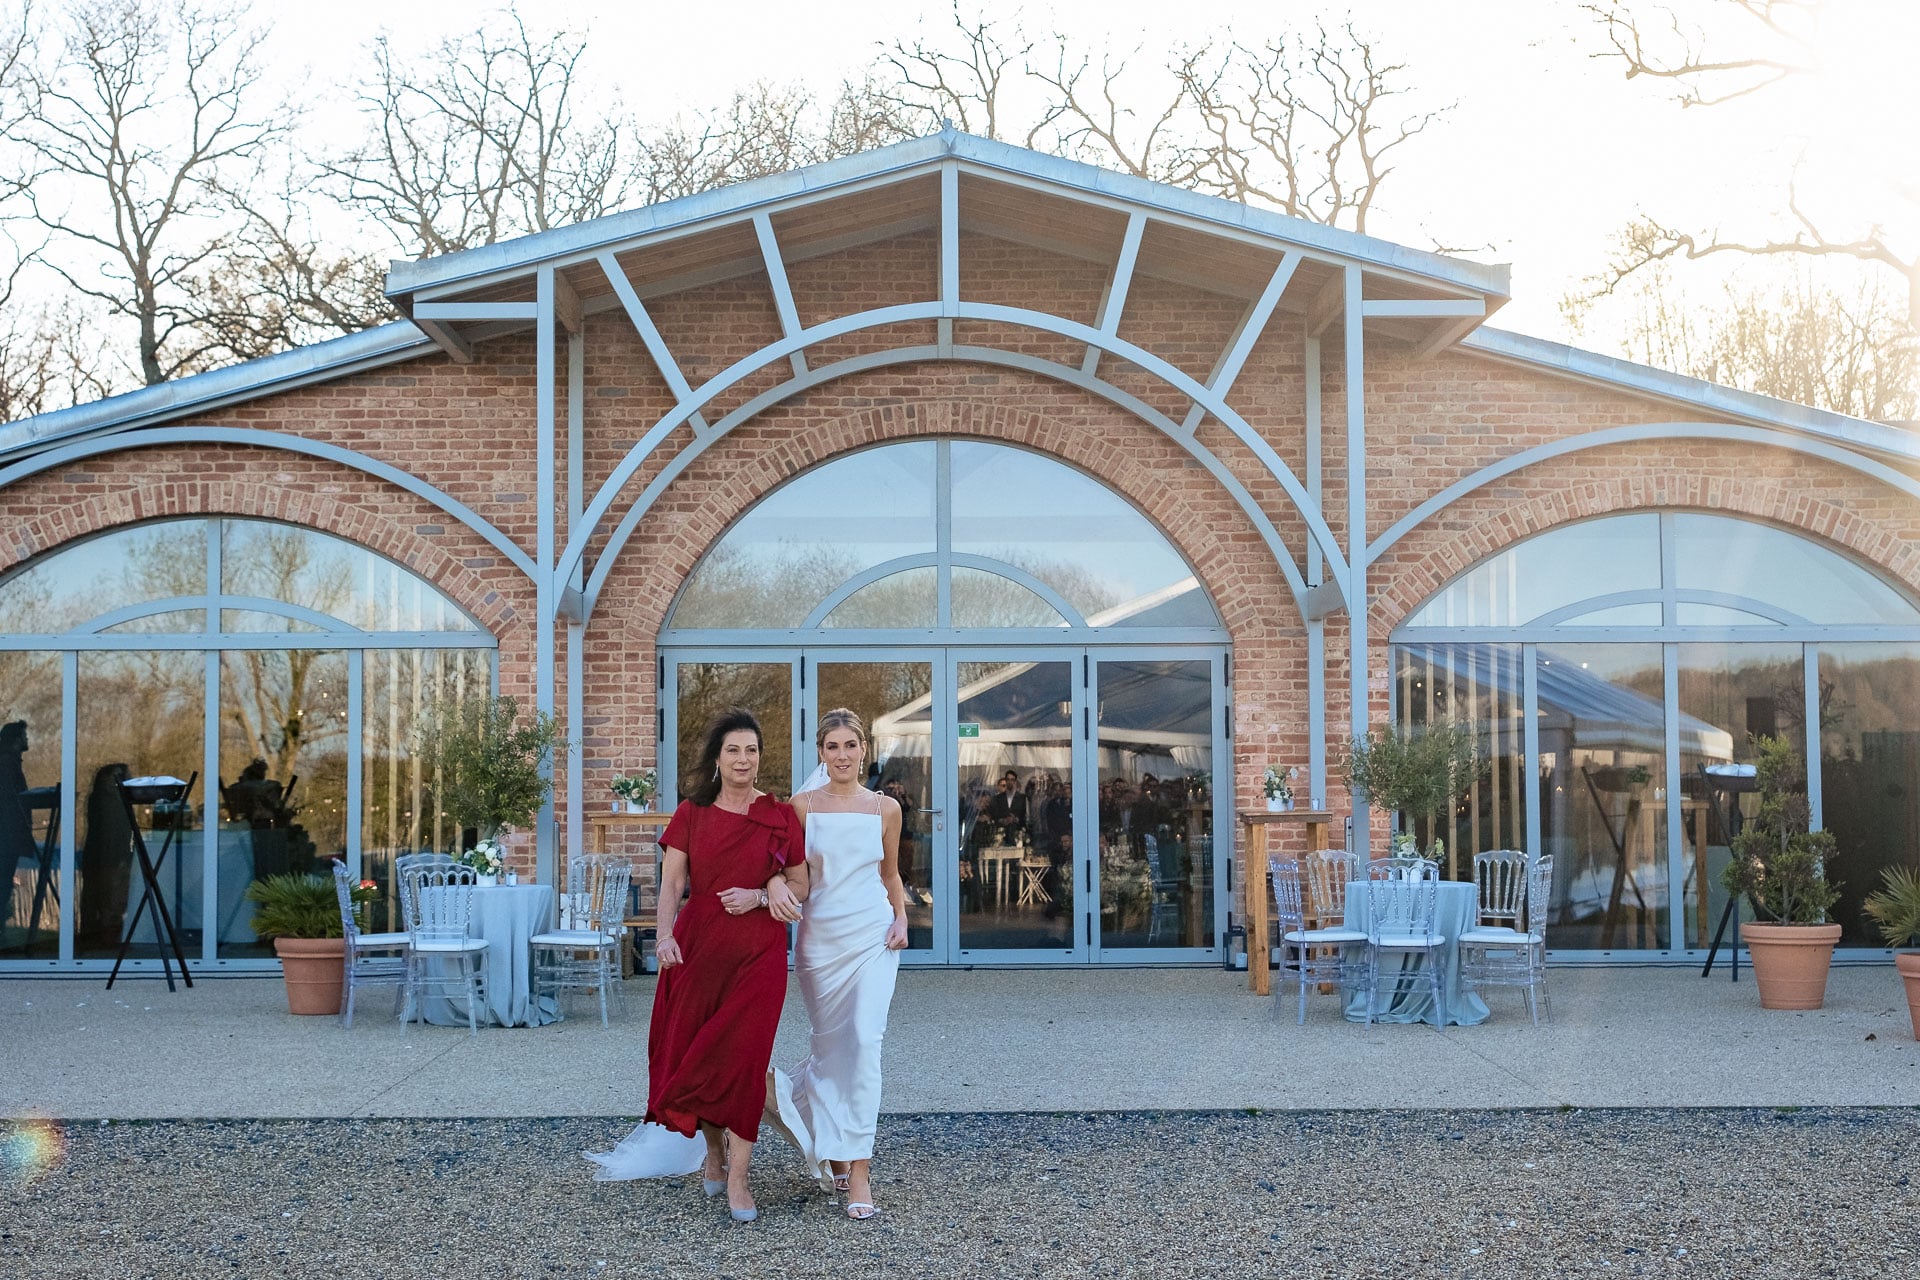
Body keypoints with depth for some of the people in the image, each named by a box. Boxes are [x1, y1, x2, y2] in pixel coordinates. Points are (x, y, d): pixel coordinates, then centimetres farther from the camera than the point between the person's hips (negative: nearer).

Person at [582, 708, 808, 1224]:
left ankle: (737, 1180, -4)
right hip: (698, 947, 2)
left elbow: (801, 886, 8)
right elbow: (671, 883, 1)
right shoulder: (692, 814, 6)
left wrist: (760, 896, -10)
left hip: (757, 953, -1)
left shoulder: (780, 817, 4)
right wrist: (665, 935, -14)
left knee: (745, 1057, -9)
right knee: (697, 1056, 5)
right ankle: (714, 1155, 27)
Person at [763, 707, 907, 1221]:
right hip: (819, 935, 0)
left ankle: (856, 1167, -11)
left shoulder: (885, 809, 5)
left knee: (864, 1041, -14)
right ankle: (834, 1148, 31)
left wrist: (901, 919, 2)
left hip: (872, 936, 0)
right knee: (830, 1045, 9)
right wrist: (775, 886, -22)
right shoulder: (803, 806, 2)